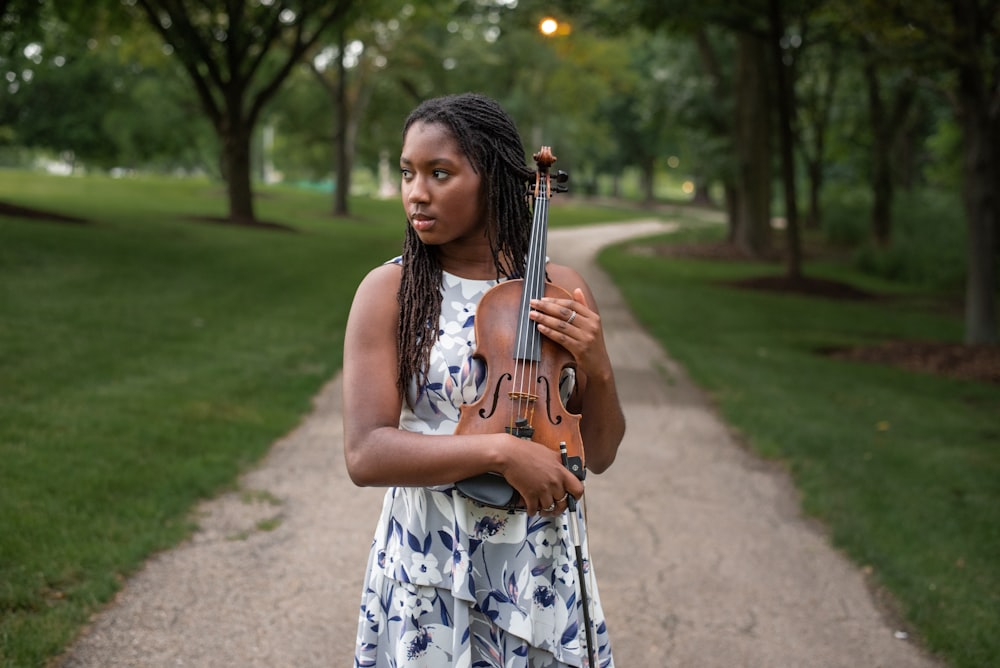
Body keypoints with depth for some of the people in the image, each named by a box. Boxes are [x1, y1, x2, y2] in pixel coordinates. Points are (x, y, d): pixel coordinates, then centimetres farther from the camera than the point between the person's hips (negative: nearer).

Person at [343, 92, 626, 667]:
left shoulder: (561, 291, -1)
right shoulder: (390, 291, -8)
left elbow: (599, 455, 4)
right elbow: (366, 455, -17)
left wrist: (598, 371, -14)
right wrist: (499, 450, -26)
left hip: (541, 567, 2)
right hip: (429, 565, -2)